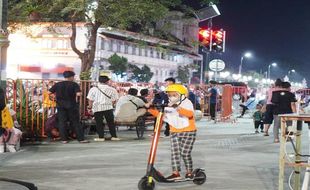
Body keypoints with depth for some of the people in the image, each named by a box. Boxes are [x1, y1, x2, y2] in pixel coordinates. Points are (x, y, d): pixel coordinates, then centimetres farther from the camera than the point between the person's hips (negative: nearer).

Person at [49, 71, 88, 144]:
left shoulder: (57, 84, 4)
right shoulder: (74, 84, -6)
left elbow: (49, 92, 0)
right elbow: (78, 94, -18)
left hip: (60, 105, 2)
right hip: (72, 105, -2)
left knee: (62, 123, 7)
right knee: (75, 123, 4)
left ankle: (64, 139, 5)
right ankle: (81, 139, 5)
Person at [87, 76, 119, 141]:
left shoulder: (93, 89, -1)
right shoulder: (112, 89, -1)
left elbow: (90, 100, 0)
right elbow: (114, 100, 2)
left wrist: (90, 107, 10)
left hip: (97, 108, 0)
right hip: (108, 107, 1)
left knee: (99, 123, 6)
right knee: (110, 122, 9)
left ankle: (101, 137, 5)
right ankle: (114, 136, 11)